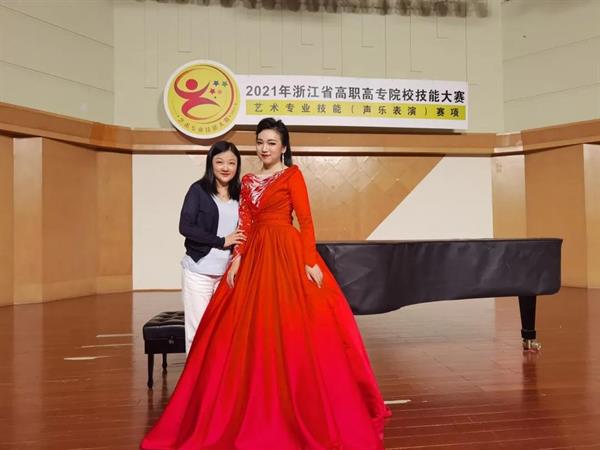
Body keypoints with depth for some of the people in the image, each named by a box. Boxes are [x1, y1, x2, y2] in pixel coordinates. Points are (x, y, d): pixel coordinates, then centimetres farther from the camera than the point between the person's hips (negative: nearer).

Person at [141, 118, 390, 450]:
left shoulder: (292, 175, 1)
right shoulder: (248, 181, 16)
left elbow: (306, 221, -7)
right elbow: (245, 226, 10)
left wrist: (310, 261, -16)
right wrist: (237, 260, -2)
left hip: (287, 254, -5)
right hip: (255, 255, 6)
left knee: (290, 329, -4)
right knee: (254, 331, 7)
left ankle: (305, 409, 11)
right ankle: (258, 410, 21)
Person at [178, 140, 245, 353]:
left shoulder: (239, 195, 10)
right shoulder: (198, 189, -1)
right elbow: (185, 227, -10)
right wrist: (222, 241, -11)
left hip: (228, 271, 3)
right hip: (199, 270, -3)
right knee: (198, 330, 1)